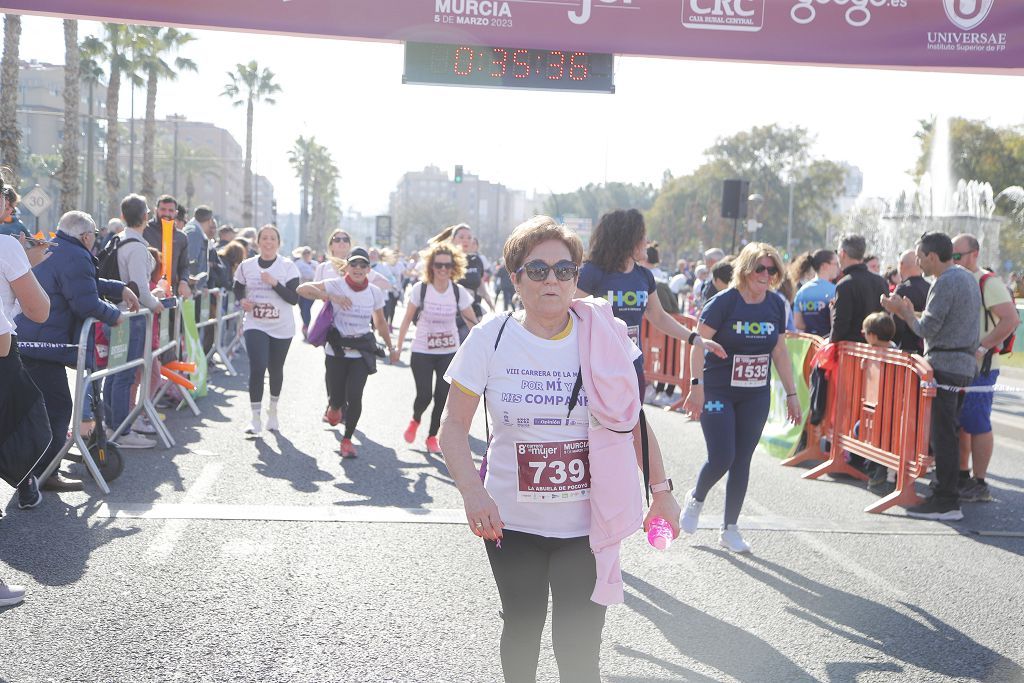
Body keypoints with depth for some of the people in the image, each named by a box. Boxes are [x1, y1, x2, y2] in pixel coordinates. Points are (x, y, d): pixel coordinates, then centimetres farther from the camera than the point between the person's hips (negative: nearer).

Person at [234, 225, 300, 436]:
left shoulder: (288, 267, -4)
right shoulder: (246, 266, 1)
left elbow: (294, 298, -11)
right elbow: (238, 289, 16)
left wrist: (274, 283, -22)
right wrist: (242, 300, -6)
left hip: (282, 328, 0)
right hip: (255, 326, 0)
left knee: (276, 370, 13)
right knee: (257, 368, -16)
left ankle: (273, 410, 37)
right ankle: (255, 419, -9)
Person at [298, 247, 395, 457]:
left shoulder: (375, 292, 4)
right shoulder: (336, 286, -7)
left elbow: (380, 322, 18)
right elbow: (302, 289, -18)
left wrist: (390, 346, 23)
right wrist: (330, 297, -26)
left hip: (361, 353, 1)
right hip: (336, 350, -1)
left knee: (354, 396, -11)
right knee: (336, 398, 2)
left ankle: (347, 439, 6)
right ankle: (334, 407, 41)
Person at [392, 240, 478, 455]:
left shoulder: (459, 292, -7)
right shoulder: (420, 290, -10)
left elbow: (472, 323, -3)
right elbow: (407, 319, -1)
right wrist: (398, 347, -1)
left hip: (449, 352, 1)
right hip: (422, 352, -1)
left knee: (442, 397, -1)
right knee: (424, 395, -8)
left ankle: (432, 437, 19)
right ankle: (415, 420, 27)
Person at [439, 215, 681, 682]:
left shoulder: (604, 338, -4)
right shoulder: (491, 338, -7)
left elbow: (633, 421, 6)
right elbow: (454, 428, -6)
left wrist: (661, 490, 5)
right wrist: (472, 491, -21)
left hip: (585, 527, 0)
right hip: (510, 521, 1)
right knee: (521, 627, 19)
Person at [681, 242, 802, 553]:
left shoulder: (776, 305, 4)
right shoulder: (724, 302, -12)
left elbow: (780, 352, 13)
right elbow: (699, 345, -12)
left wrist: (791, 393, 12)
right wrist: (697, 385, -20)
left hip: (755, 396, 5)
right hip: (717, 392, -4)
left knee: (742, 461, 6)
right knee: (721, 458, -9)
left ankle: (730, 529, 18)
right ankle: (696, 498, 23)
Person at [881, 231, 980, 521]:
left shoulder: (945, 283, -15)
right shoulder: (968, 278, 17)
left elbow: (927, 329, -15)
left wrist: (902, 310, 0)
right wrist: (909, 312, 19)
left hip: (945, 366, -10)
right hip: (965, 364, 10)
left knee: (942, 434, -7)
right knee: (948, 432, 14)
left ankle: (946, 502, -6)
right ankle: (946, 493, 19)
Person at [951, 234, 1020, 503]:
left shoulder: (988, 282, -13)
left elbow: (1011, 319, -22)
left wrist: (982, 348, -23)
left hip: (979, 367, -9)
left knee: (977, 424, -6)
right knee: (958, 422, 13)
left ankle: (979, 485, 0)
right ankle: (962, 476, 24)